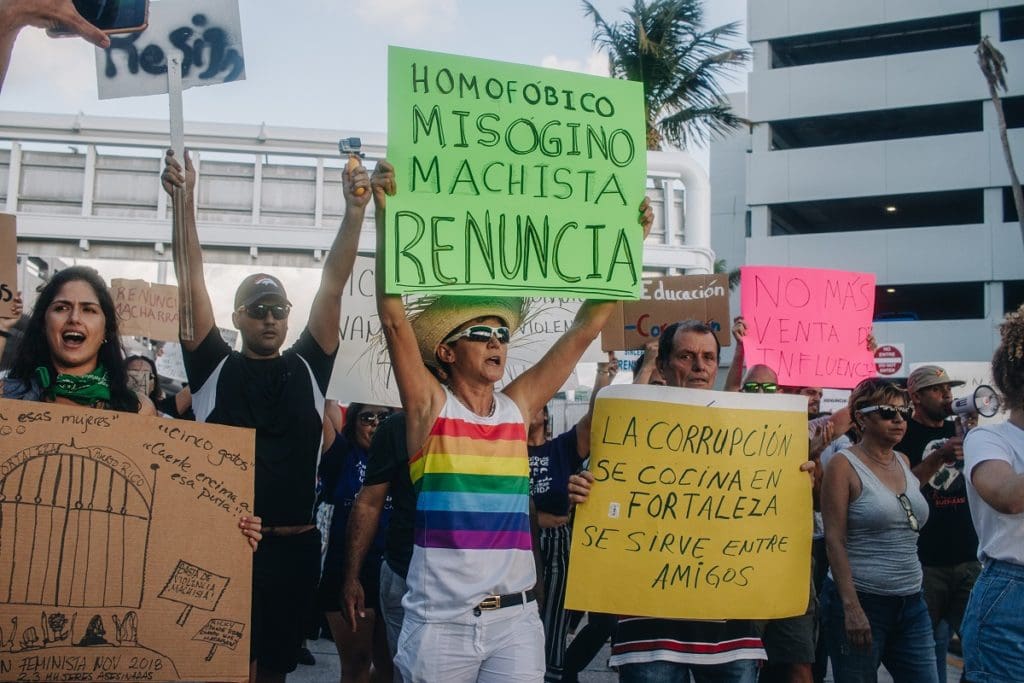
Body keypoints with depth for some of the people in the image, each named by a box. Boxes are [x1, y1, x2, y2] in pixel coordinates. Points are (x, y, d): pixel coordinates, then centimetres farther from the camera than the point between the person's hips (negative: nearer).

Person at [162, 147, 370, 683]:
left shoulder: (308, 368, 8)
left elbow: (333, 284, 0)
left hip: (293, 547, 2)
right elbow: (192, 284, -3)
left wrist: (354, 210, -7)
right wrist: (185, 203, -12)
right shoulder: (213, 367, 5)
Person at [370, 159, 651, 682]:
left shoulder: (518, 406, 7)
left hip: (516, 618, 3)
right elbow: (393, 316, -12)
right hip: (440, 619, -3)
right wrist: (386, 215, -17)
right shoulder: (429, 405, -2)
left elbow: (586, 328, 7)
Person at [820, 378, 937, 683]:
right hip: (860, 601, -6)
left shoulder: (904, 462, 11)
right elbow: (834, 540, -14)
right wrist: (852, 607, -20)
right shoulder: (844, 464, -9)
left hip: (911, 602, 6)